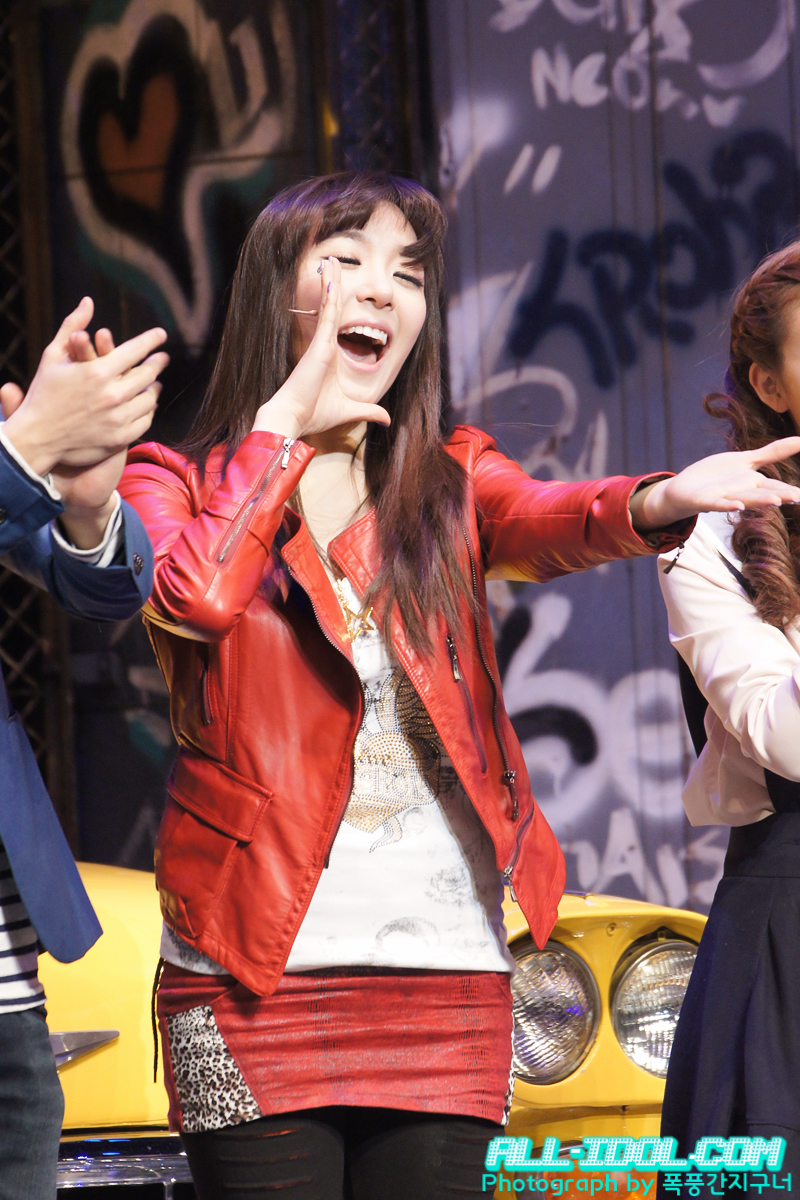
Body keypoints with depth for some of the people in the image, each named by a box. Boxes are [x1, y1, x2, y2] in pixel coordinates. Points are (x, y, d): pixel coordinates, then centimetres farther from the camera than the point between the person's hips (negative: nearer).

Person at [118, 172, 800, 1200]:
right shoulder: (176, 485, 6)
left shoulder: (452, 483, 13)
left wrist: (657, 502, -33)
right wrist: (285, 419, -6)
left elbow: (549, 521, -10)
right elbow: (193, 598, -17)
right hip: (258, 975, -2)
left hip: (447, 971, 3)